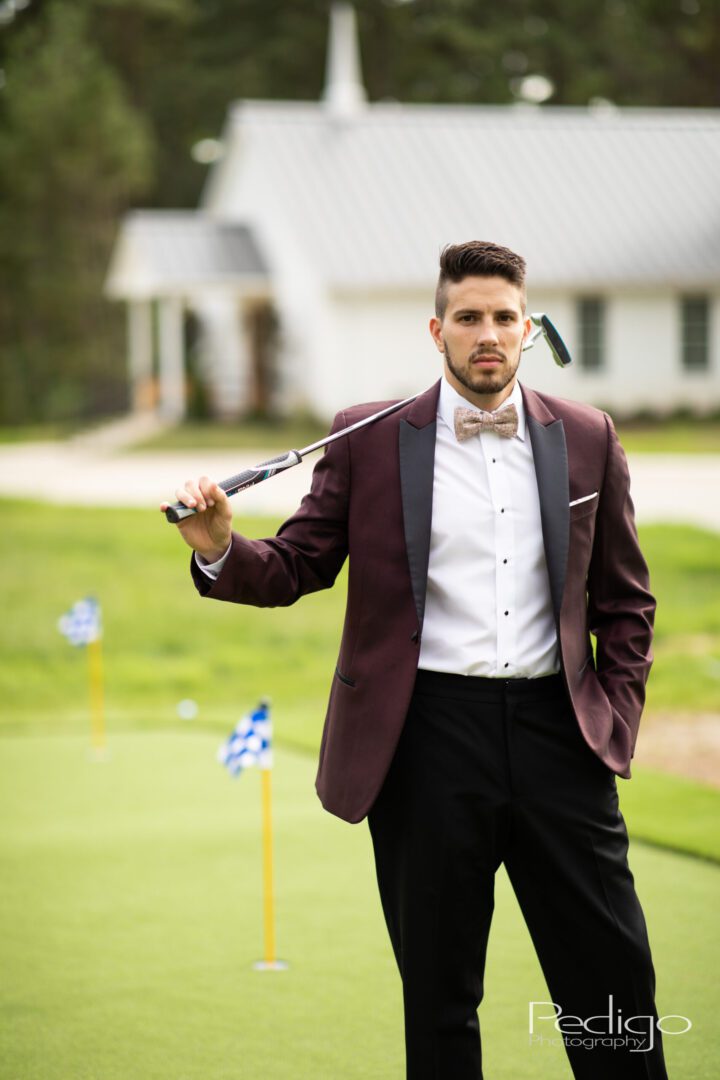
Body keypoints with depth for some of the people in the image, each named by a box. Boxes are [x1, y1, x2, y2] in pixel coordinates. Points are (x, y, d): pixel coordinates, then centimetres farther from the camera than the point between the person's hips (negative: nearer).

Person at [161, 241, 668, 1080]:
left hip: (556, 729, 2)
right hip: (427, 735, -1)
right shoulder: (369, 439, 3)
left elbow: (624, 600, 14)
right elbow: (296, 567, 2)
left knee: (615, 979, 3)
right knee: (438, 993, 7)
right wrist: (220, 549, -18)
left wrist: (615, 722, 5)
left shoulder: (585, 438, 9)